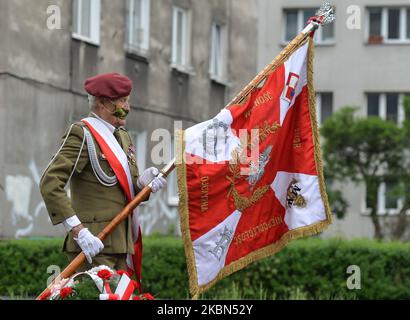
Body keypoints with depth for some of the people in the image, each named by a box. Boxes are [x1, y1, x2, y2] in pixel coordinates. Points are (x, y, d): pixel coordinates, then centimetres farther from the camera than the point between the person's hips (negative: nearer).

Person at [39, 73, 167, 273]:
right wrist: (78, 230, -23)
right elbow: (50, 184, -17)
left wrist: (142, 183, -2)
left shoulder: (123, 137, 19)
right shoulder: (82, 134, -8)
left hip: (121, 242, 8)